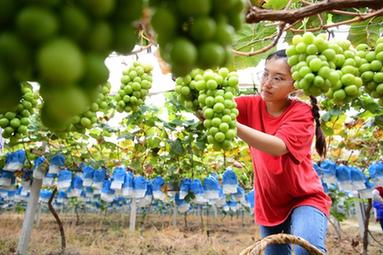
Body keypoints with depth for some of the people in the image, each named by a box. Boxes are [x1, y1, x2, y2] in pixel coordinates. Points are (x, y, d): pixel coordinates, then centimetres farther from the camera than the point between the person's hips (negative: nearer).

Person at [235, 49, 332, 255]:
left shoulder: (301, 112, -18)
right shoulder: (252, 105, -5)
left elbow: (279, 147, -35)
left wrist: (232, 125, -48)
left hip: (305, 198, -4)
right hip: (268, 203, 4)